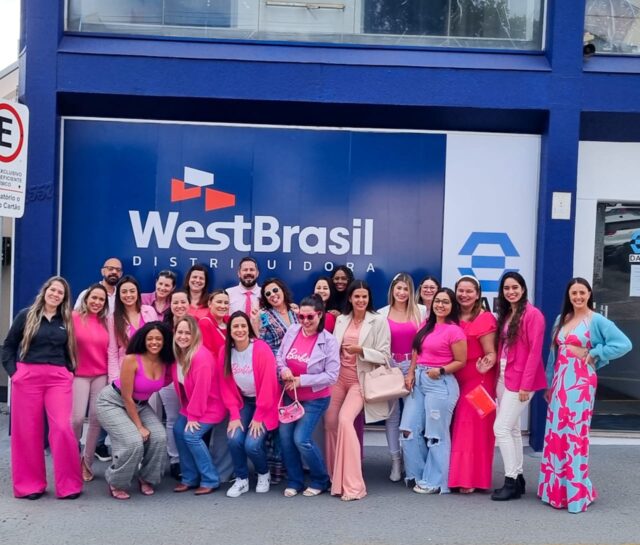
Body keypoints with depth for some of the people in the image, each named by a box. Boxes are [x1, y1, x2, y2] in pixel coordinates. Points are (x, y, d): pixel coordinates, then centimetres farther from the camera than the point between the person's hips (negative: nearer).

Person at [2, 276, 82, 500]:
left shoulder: (67, 321, 12)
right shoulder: (26, 315, 5)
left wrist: (70, 372, 4)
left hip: (59, 378, 1)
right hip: (28, 377, -1)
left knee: (62, 428, -10)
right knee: (28, 431, 3)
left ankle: (68, 484, 3)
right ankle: (30, 484, 18)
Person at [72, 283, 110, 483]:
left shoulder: (105, 322, 7)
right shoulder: (74, 317, -6)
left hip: (101, 375, 4)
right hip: (79, 374, -3)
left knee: (97, 418, 2)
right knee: (77, 418, -9)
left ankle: (87, 462, 17)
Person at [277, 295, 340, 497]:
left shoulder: (329, 341, -18)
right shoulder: (292, 331, -6)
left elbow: (332, 376, -19)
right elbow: (279, 355, 7)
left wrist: (301, 380, -21)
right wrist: (283, 369, -16)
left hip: (315, 398, -5)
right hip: (290, 395, 5)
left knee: (301, 439, -11)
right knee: (285, 437, 5)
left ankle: (320, 480, 14)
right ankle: (294, 481, 24)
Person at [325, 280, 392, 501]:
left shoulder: (379, 321, -5)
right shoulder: (341, 320, 8)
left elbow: (384, 356, -8)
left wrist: (361, 350, -20)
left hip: (361, 381, -5)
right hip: (339, 377, 5)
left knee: (345, 420, -22)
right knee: (330, 422, 4)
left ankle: (352, 485, -15)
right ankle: (336, 477, 23)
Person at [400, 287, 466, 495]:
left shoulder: (454, 331, -9)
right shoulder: (427, 325, 11)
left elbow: (461, 361, -7)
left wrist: (441, 370, -20)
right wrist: (411, 373, 4)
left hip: (440, 383, -7)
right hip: (419, 381, 7)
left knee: (436, 434, 2)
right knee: (409, 429, 7)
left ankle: (434, 481, 15)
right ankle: (418, 474, 22)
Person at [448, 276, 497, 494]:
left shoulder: (485, 319, -12)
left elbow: (491, 354, -13)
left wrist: (488, 362, -34)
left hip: (478, 380, -7)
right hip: (456, 379, 7)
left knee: (473, 428, -3)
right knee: (458, 428, 12)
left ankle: (470, 479, 5)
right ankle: (459, 475, 22)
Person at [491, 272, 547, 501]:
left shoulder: (532, 314, -10)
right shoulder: (505, 314, 13)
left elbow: (535, 351, -14)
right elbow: (501, 348, 12)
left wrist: (526, 384, -17)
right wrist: (498, 376, 3)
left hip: (519, 380, -8)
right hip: (503, 378, 8)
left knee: (501, 428, -8)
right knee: (512, 429, 12)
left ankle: (511, 482, 2)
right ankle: (517, 478, 21)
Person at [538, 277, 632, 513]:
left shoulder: (597, 320, -6)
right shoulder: (562, 320, 13)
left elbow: (624, 344, -17)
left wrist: (593, 355, -12)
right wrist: (549, 383, 15)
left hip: (580, 381, -6)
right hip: (560, 381, 6)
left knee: (575, 433, -5)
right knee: (556, 432, 8)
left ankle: (576, 491, 4)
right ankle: (556, 488, 19)